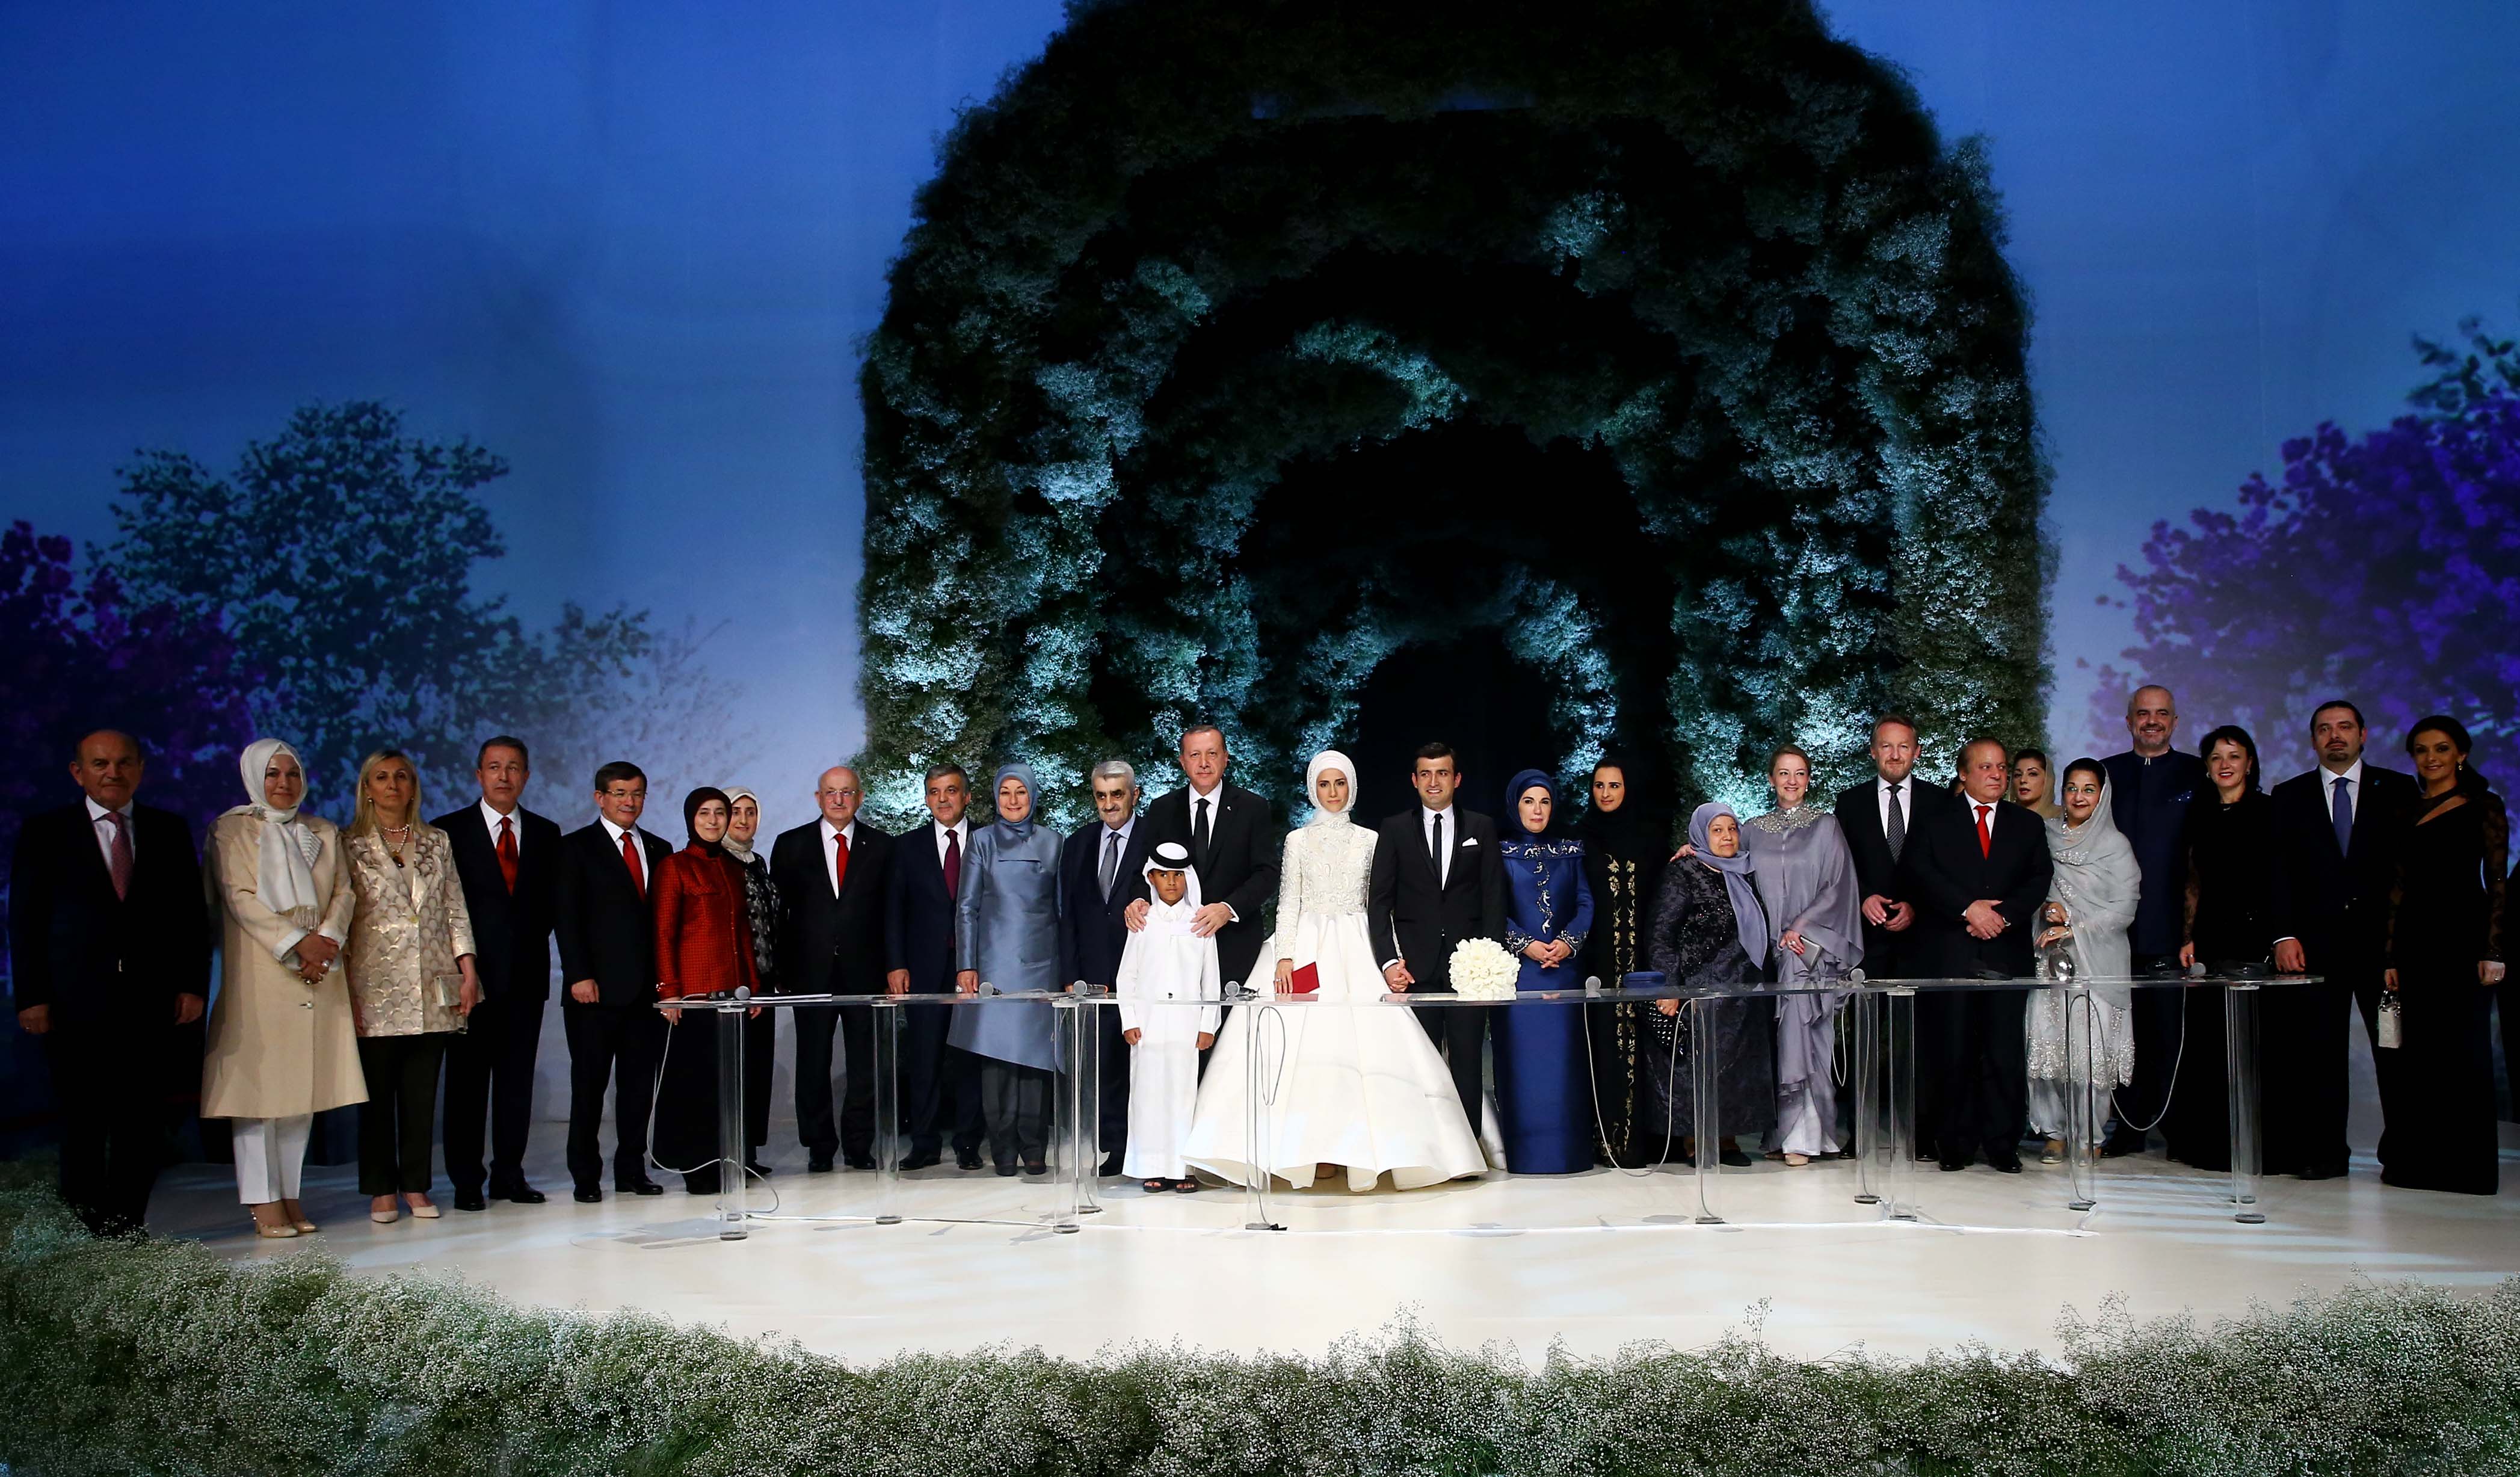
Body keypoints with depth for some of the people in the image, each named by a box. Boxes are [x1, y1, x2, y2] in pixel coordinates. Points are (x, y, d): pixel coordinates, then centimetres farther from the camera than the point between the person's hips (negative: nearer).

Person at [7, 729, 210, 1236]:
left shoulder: (169, 830, 11)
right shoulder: (44, 831, 6)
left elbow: (191, 914, 10)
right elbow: (25, 920, 2)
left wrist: (192, 984, 1)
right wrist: (31, 997, -5)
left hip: (151, 1003, 2)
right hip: (76, 1003, -2)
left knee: (144, 1124, 4)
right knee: (83, 1125, 3)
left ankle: (127, 1227, 14)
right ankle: (87, 1231, 14)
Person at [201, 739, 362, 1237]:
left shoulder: (324, 833, 17)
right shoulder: (232, 830, 4)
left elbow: (344, 892, 8)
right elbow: (239, 897, -6)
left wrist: (326, 941, -10)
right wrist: (296, 942, -15)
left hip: (317, 974, 4)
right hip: (258, 973, -4)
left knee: (305, 1083, 3)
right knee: (260, 1081, -5)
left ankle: (290, 1195, 7)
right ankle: (264, 1200, -3)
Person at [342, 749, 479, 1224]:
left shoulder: (437, 842, 12)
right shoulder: (349, 846, 3)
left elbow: (456, 911, 11)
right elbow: (340, 919, -1)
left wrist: (468, 971, 1)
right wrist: (345, 992, -7)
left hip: (432, 992, 2)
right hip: (376, 991, -2)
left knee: (422, 1094, 4)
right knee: (377, 1094, 2)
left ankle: (416, 1186, 13)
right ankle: (381, 1190, 11)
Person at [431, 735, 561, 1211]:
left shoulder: (546, 833, 12)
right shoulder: (448, 830, 2)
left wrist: (532, 941, 1)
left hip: (526, 974, 3)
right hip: (472, 974, -3)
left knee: (518, 1078, 6)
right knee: (467, 1079, 1)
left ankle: (509, 1175, 13)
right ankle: (467, 1181, 7)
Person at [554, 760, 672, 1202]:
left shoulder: (659, 850, 15)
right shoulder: (577, 847, 2)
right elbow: (568, 917, -4)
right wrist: (579, 976, -13)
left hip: (647, 988, 4)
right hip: (597, 988, -4)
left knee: (639, 1084, 6)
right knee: (590, 1084, 2)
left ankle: (632, 1171, 14)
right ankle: (586, 1177, 9)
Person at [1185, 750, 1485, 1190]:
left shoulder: (1370, 840, 10)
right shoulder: (1298, 840, 8)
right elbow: (1288, 902, 4)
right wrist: (1284, 957, -9)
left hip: (1356, 951, 1)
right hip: (1308, 946, -1)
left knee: (1358, 1038, -9)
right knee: (1306, 1042, -10)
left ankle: (1355, 1149, -4)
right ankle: (1315, 1151, -7)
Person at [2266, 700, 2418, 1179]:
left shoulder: (2398, 790, 9)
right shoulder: (2288, 797, 12)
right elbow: (2280, 872, 7)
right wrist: (2285, 935, -4)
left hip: (2383, 940, -1)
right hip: (2316, 942, 1)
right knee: (2318, 1049, 0)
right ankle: (2325, 1151, 6)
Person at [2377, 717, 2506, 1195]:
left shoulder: (2484, 806, 1)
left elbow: (2498, 882, -4)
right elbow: (2399, 886, 10)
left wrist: (2494, 951, -12)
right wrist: (2390, 956, 5)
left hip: (2463, 935, -4)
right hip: (2415, 940, 4)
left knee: (2464, 1049, -1)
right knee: (2418, 1052, 6)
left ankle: (2467, 1167, 7)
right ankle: (2419, 1161, 14)